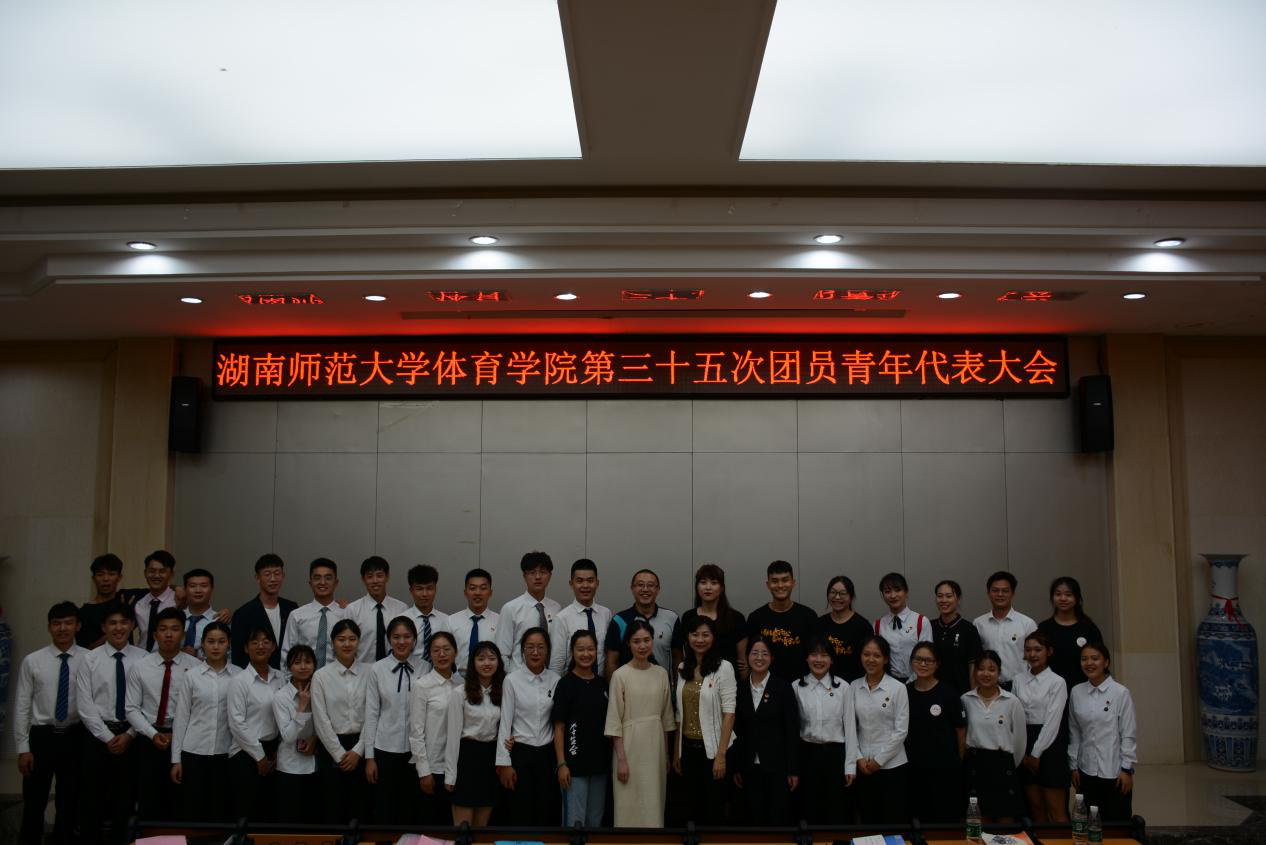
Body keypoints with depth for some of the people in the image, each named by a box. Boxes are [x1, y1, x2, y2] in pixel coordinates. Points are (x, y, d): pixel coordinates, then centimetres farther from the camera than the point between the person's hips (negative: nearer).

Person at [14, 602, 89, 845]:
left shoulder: (89, 660, -5)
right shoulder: (32, 661, -3)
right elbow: (21, 706, -1)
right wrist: (23, 747, -4)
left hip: (75, 738, 0)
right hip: (42, 737, 0)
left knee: (69, 804, 13)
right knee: (34, 804, 7)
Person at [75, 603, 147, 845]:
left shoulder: (143, 659, -2)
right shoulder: (90, 659, -3)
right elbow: (85, 706, -6)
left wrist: (129, 734, -10)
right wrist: (108, 737, -10)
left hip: (131, 735, 1)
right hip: (98, 734, -1)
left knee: (125, 796, 10)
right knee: (93, 797, 5)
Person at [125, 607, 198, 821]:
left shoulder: (196, 667, -4)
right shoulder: (140, 667, 2)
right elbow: (132, 708, 1)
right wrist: (153, 734, -10)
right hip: (149, 739, 1)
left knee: (181, 804, 5)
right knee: (150, 803, 6)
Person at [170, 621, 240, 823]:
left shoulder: (240, 676, -1)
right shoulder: (191, 676, 0)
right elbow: (181, 717, 2)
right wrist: (176, 759, 1)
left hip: (226, 752, 0)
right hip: (194, 752, 0)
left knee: (220, 812, 4)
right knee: (194, 811, 4)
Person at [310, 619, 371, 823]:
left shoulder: (368, 673, 1)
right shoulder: (321, 676, -3)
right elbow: (321, 720, -5)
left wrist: (357, 751, -7)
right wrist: (340, 754, -7)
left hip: (360, 747, 1)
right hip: (332, 747, -1)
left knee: (361, 808, 5)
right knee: (334, 809, 3)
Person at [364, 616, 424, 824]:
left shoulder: (424, 668, -2)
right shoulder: (377, 669, -2)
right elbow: (371, 713, 0)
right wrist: (369, 756, -1)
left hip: (416, 750, 0)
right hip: (386, 749, 0)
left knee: (411, 812, 9)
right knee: (385, 813, 7)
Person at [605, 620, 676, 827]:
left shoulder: (661, 673, 6)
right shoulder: (620, 675, -8)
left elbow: (666, 717, 12)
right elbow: (614, 720, -8)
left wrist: (666, 754, 11)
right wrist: (621, 759, -11)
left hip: (656, 746, 4)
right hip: (630, 746, -4)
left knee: (653, 802, 9)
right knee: (631, 804, 1)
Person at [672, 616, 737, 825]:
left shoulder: (723, 667, -10)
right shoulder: (683, 668, 7)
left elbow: (729, 713, -13)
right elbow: (680, 714, 11)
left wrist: (721, 755, -17)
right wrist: (676, 751, 8)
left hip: (712, 747, -5)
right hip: (688, 747, 5)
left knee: (713, 809, 4)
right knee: (692, 809, 12)